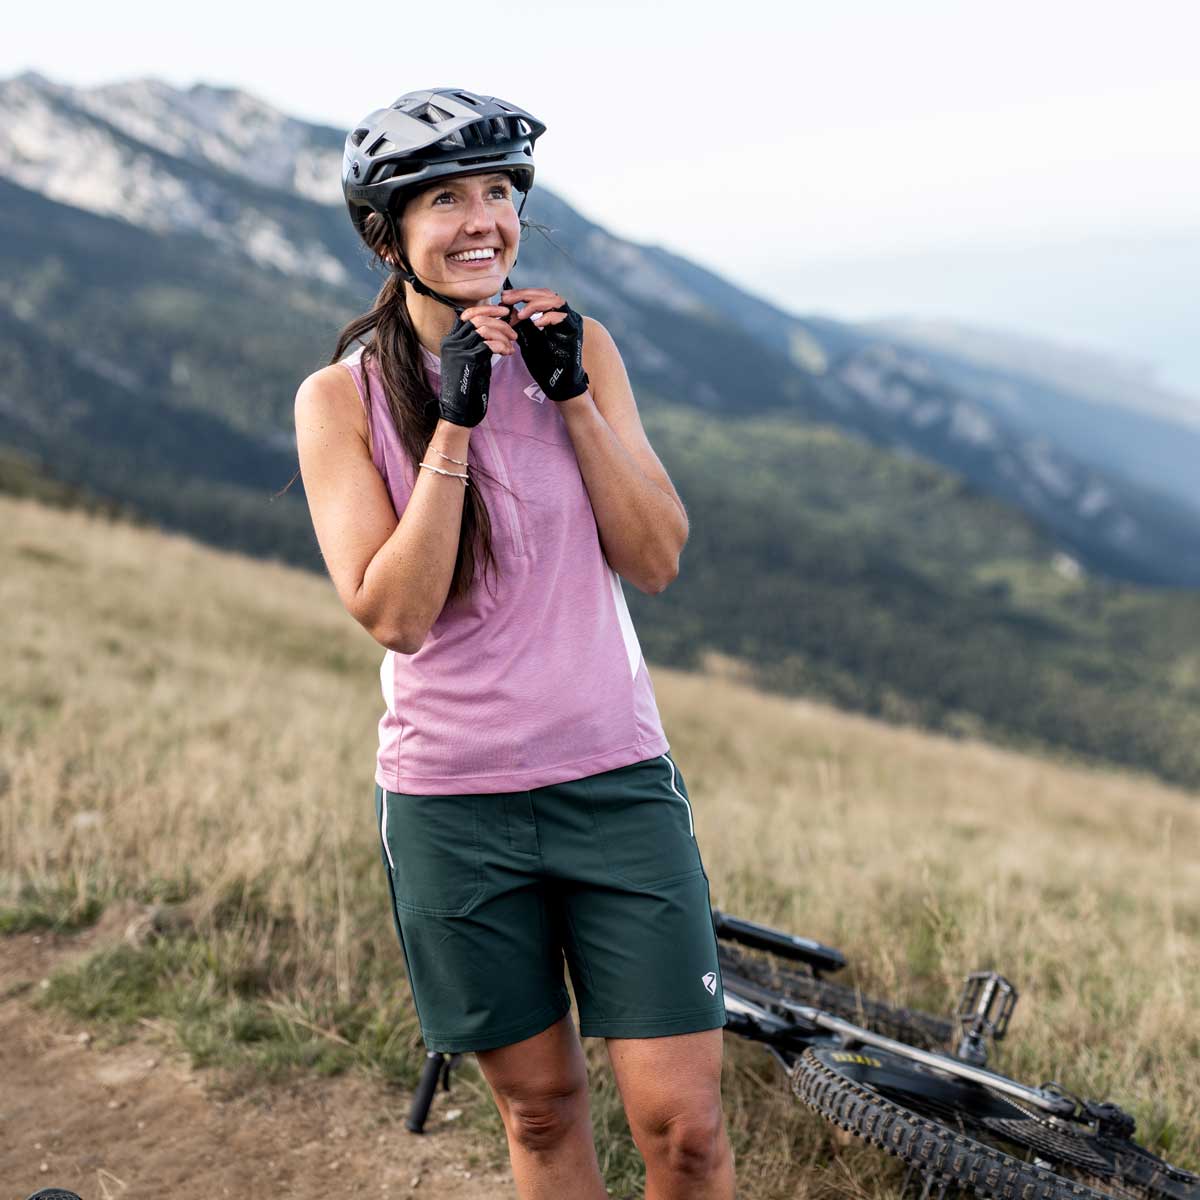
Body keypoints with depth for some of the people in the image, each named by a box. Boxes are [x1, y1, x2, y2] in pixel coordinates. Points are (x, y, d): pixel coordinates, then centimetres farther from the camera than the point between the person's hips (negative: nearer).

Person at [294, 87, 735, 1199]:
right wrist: (455, 420, -20)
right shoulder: (341, 396, -4)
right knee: (540, 1107, 13)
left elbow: (656, 559, -2)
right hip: (451, 802, -1)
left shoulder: (576, 343, 3)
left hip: (615, 776, 1)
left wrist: (572, 393, -13)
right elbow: (394, 615, -14)